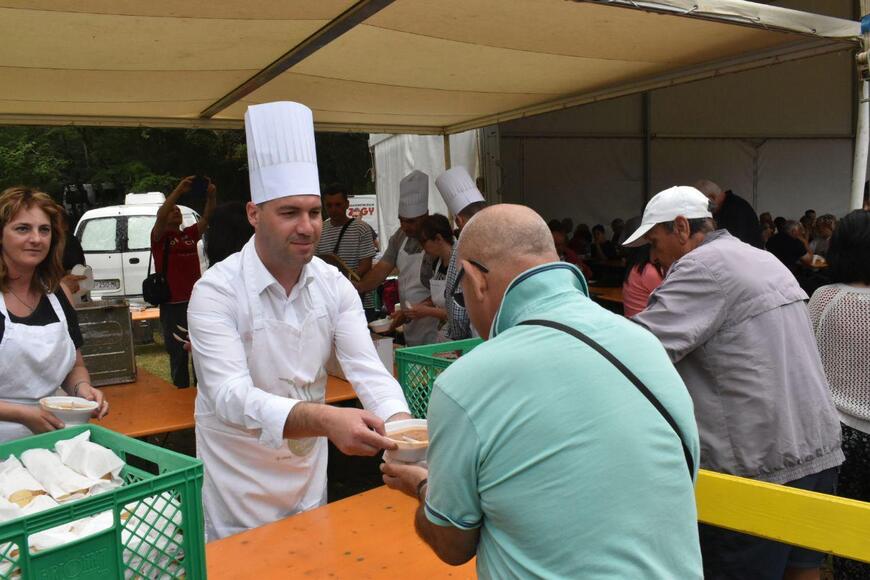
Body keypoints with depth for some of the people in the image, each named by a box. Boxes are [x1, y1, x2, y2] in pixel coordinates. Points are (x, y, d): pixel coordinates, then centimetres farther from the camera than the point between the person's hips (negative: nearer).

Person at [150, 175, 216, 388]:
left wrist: (211, 196, -17)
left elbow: (207, 218, 2)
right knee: (178, 355, 2)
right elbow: (160, 218, -18)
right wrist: (179, 190, -26)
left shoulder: (190, 234, 13)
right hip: (172, 305, -4)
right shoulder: (159, 237, 1)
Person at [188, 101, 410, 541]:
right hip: (239, 469, -4)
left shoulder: (333, 285, -7)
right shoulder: (216, 291, -22)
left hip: (309, 462, 5)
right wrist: (326, 419, -48)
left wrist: (400, 424, -35)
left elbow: (365, 366, -14)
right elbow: (231, 395, -32)